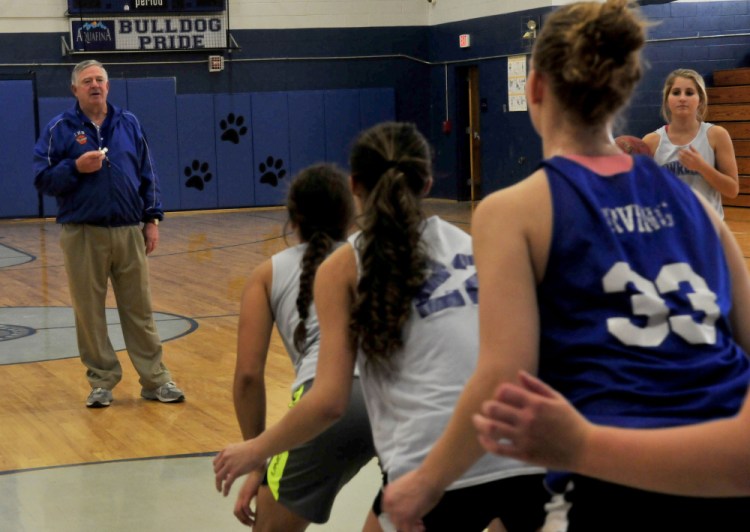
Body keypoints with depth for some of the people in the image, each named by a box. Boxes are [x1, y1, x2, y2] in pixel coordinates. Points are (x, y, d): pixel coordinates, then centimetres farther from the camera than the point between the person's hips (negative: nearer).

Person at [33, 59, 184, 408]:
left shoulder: (129, 124, 9)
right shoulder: (59, 129, 0)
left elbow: (147, 175, 12)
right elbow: (42, 179, -3)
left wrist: (152, 219, 6)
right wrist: (76, 167, -18)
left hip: (129, 232, 2)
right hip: (83, 235, -2)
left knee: (140, 310, 5)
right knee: (89, 313, 4)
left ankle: (155, 379, 12)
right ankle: (102, 381, 16)